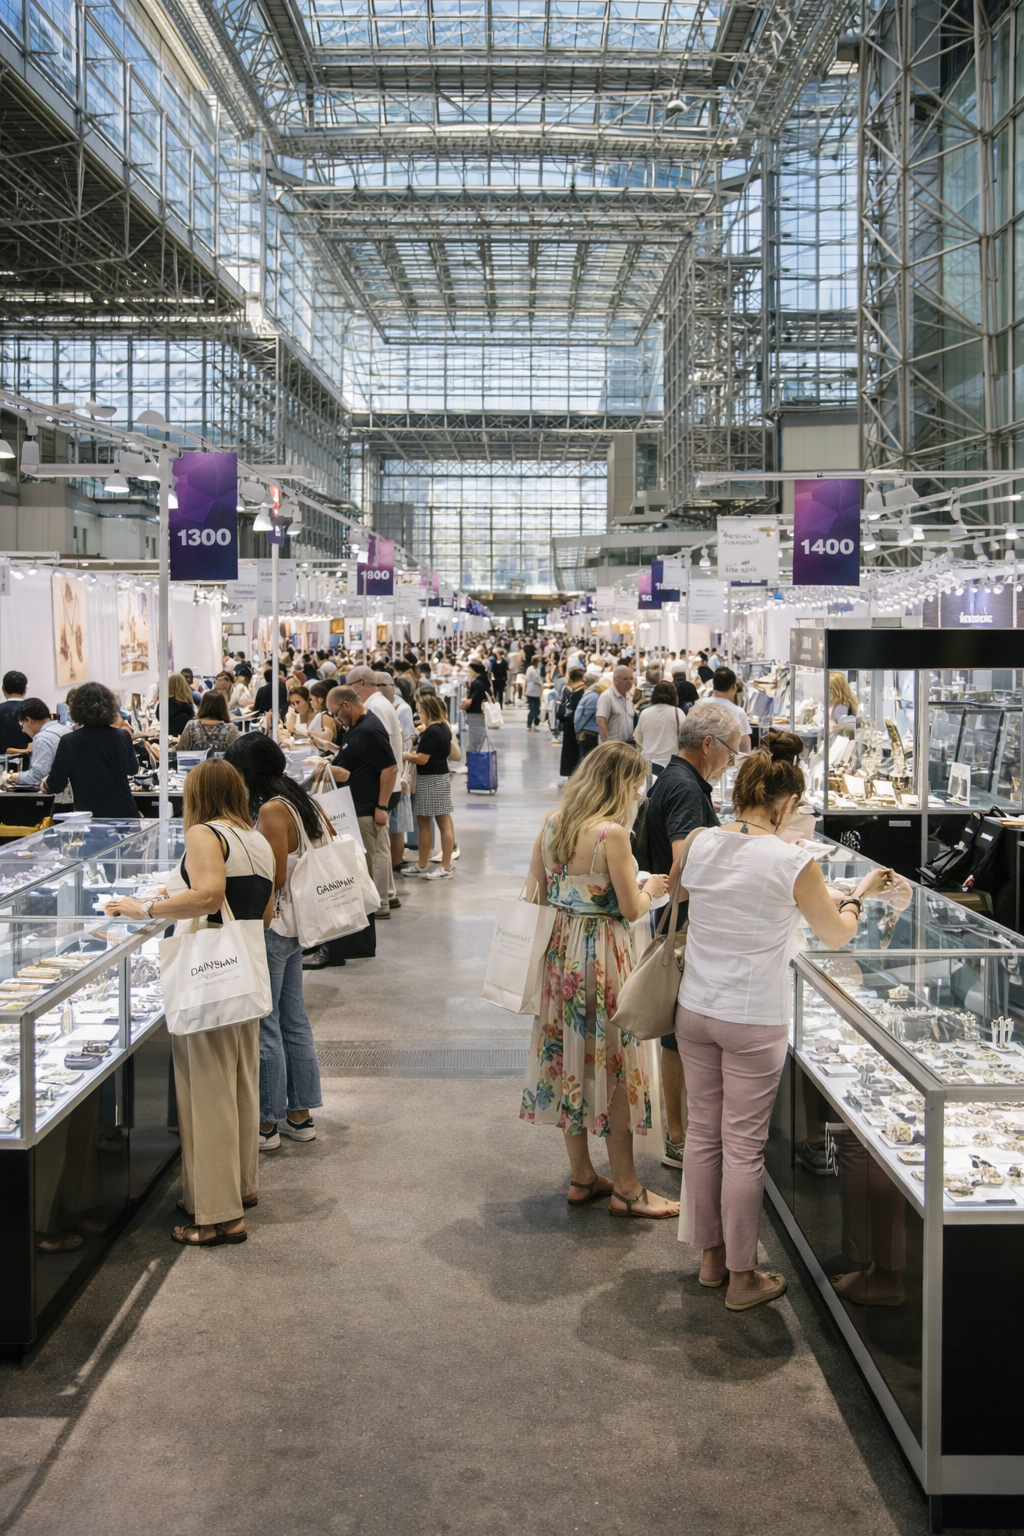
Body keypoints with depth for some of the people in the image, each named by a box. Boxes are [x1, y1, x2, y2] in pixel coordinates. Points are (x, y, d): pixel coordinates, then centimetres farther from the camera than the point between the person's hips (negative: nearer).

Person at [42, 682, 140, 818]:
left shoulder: (69, 742, -11)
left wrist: (45, 784, 18)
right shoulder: (123, 737, -3)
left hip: (90, 816, -2)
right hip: (124, 813, 2)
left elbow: (55, 786, -4)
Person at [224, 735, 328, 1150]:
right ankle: (300, 1115, 24)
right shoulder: (301, 800, 8)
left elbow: (274, 878, -21)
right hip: (293, 924, 10)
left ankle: (266, 1124, 9)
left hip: (271, 926, -9)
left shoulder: (271, 810, -18)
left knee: (263, 1025, 0)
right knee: (294, 1020, 15)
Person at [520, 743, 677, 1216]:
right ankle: (625, 1189, 13)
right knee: (614, 1064, 3)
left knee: (570, 1058, 14)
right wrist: (651, 889, 5)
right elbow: (631, 909, -15)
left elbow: (534, 892, 9)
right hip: (601, 953, -7)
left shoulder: (552, 823, 2)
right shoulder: (612, 833, -19)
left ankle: (582, 1176, 25)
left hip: (559, 949, 7)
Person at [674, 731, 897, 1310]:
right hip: (755, 1022, -5)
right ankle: (743, 1278, 17)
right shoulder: (794, 863, -16)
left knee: (704, 1133, 16)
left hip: (695, 1011, 5)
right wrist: (860, 894, 18)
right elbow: (837, 935, -2)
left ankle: (712, 1256, 31)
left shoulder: (701, 843, -3)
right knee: (745, 1147, 5)